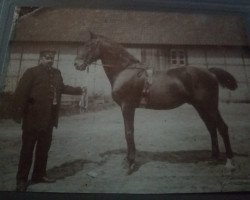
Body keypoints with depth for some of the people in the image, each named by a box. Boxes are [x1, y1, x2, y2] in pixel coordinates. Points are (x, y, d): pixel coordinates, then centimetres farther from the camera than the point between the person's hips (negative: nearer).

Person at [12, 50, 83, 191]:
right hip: (33, 118, -6)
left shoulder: (57, 73, 11)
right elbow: (20, 93, -11)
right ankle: (22, 180, 13)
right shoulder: (32, 72, -7)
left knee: (44, 148, 15)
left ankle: (39, 175, 29)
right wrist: (18, 114, -17)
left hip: (49, 119, 6)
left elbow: (62, 88, 27)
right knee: (27, 149, 2)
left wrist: (78, 90, 21)